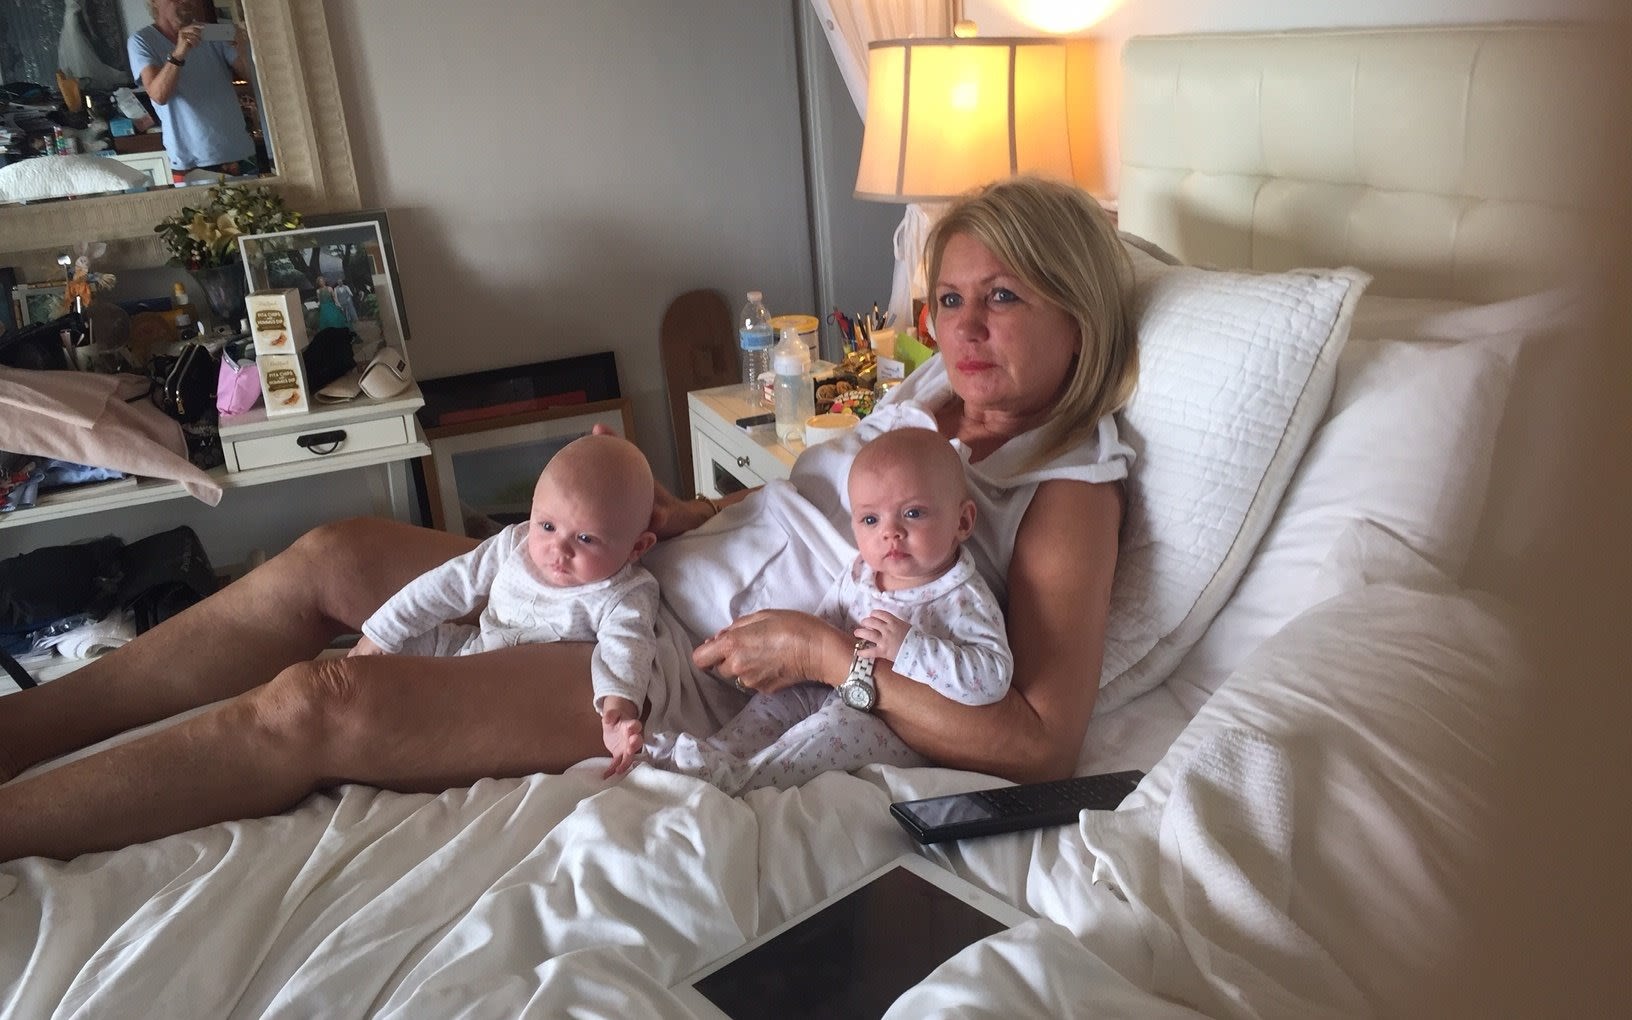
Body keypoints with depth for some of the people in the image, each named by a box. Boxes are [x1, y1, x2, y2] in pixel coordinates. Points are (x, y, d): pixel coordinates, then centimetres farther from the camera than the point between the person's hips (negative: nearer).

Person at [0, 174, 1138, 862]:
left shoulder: (1072, 487, -10)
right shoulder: (938, 384, 12)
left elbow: (1042, 743, -20)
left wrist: (825, 650, -22)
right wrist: (686, 513, 4)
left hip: (695, 667, -8)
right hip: (638, 578, 8)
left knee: (316, 706, -19)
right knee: (331, 555, 0)